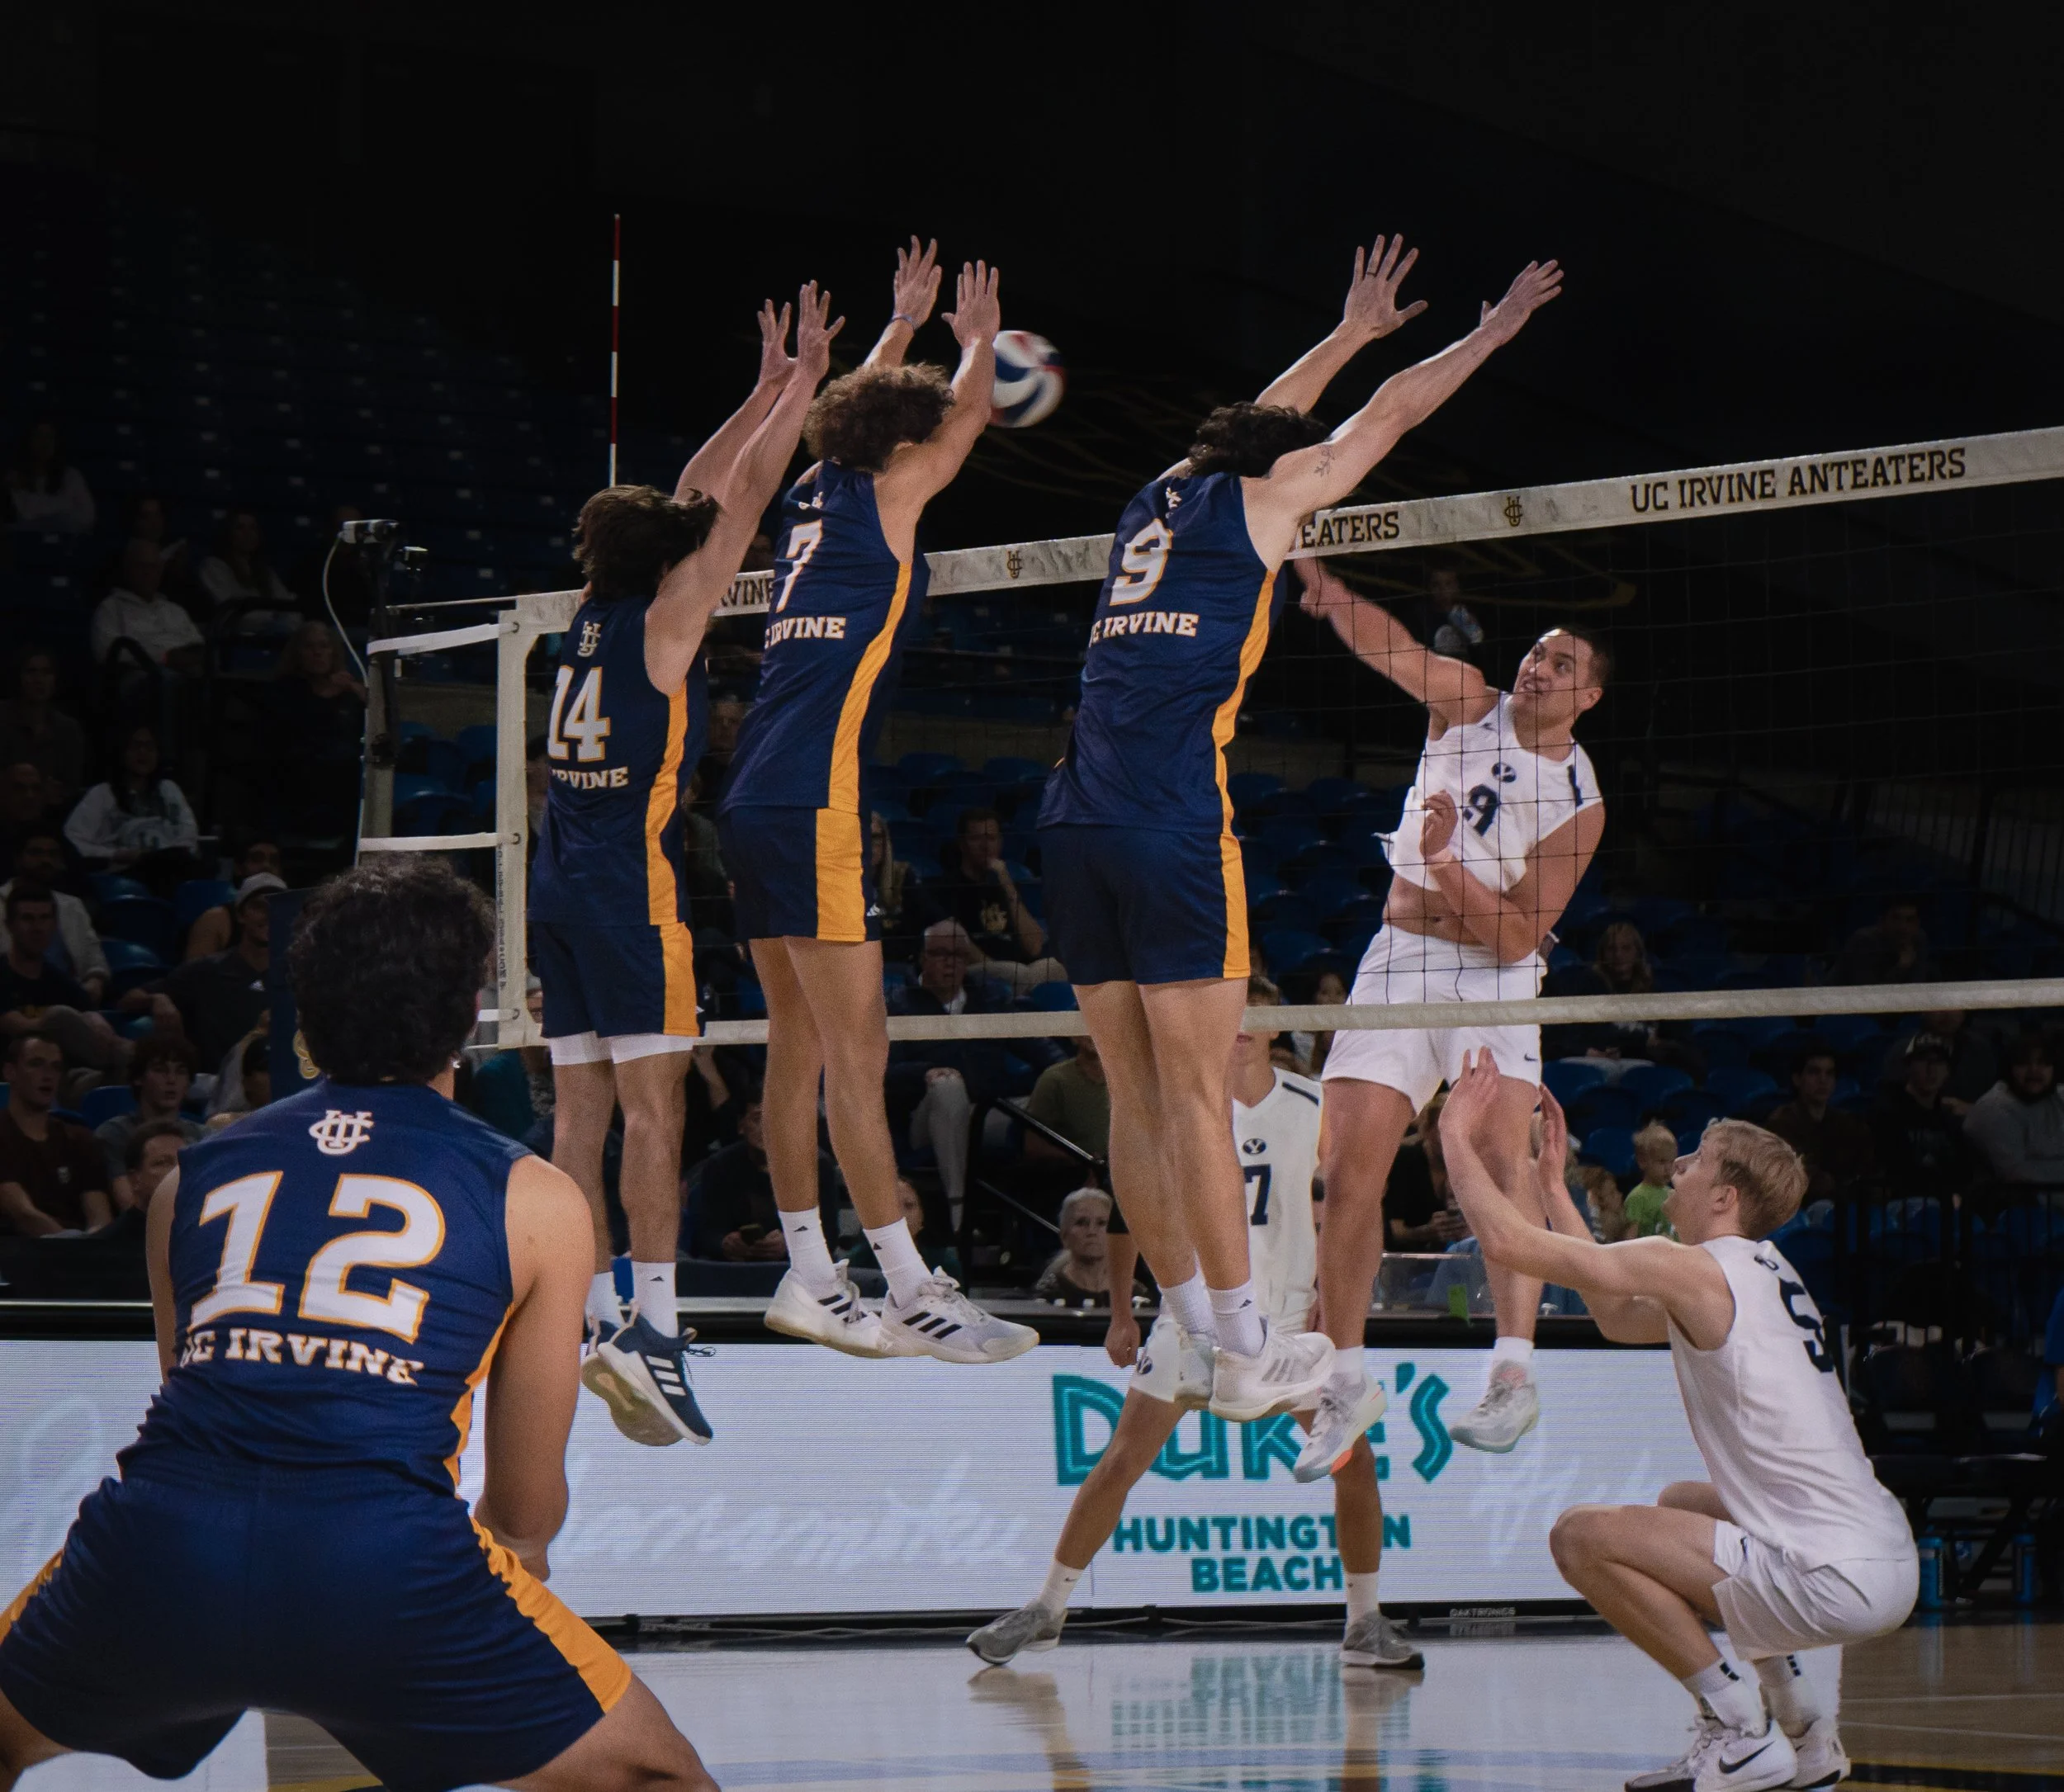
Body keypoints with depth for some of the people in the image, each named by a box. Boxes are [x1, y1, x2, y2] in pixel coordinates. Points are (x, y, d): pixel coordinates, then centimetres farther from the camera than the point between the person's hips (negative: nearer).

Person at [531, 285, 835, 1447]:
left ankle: (591, 1313, 7)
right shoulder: (663, 620, -5)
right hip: (631, 874, -8)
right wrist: (805, 383, 7)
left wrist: (771, 391, 28)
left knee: (581, 1106, 7)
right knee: (653, 1102, -12)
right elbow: (744, 497, -2)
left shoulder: (594, 618, 13)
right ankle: (652, 1322, -20)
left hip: (561, 873, 8)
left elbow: (698, 495, 23)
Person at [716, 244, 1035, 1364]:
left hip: (757, 802, 9)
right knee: (857, 1049, -10)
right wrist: (977, 336, 33)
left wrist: (904, 323, 47)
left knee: (801, 1044, 11)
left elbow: (871, 413, 37)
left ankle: (808, 1277, 13)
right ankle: (911, 1293, -12)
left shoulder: (813, 496, 15)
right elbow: (968, 413, 15)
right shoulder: (884, 496, -2)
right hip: (815, 805, -9)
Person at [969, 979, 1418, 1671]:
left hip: (1291, 1312, 2)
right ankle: (1047, 1610, 5)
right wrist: (1120, 1311, 1)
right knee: (1122, 1460, -8)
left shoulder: (1315, 1108, -2)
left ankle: (1365, 1625, 8)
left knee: (1354, 1458, -6)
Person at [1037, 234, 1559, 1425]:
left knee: (1138, 1095, 8)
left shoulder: (1161, 503, 22)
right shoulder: (1260, 501, 7)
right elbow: (1390, 417, 20)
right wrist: (1491, 333, 34)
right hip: (1173, 824, -7)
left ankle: (1189, 1326, 14)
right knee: (1197, 1093, -6)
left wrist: (1351, 333, 54)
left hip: (1078, 822, 7)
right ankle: (1247, 1355, -4)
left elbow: (1259, 428, 42)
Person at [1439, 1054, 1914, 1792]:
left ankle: (1741, 1733, -4)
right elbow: (1617, 1317, 30)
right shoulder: (1761, 1272, 17)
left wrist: (1459, 1135, 6)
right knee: (1682, 1504, 33)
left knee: (1582, 1535, -6)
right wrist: (1553, 1186, 31)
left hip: (1836, 1583, -9)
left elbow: (1507, 1240, -10)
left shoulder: (1699, 1270, -10)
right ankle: (1804, 1728, 26)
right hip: (1888, 1561, 9)